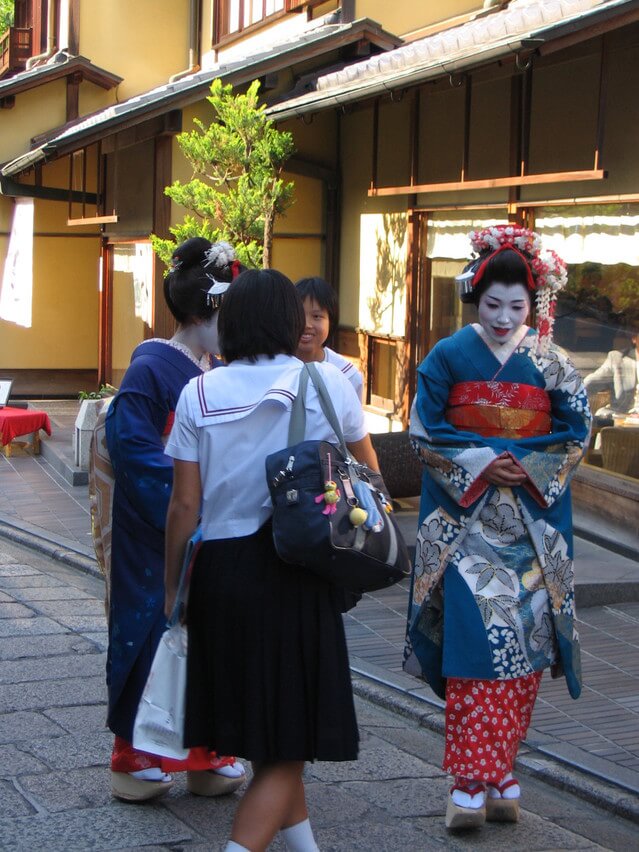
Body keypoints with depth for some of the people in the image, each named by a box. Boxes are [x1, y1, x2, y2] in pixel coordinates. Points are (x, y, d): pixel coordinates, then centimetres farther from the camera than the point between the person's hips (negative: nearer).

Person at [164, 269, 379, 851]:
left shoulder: (199, 393, -1)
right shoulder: (327, 383, -3)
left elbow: (185, 503, -2)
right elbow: (365, 468, 13)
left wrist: (174, 587, 9)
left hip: (219, 569, 3)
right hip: (295, 573, -3)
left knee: (260, 731, 21)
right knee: (287, 742, 5)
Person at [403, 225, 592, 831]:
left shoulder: (548, 362, 6)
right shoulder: (450, 356, 0)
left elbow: (577, 432, 5)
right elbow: (424, 431, -2)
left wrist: (530, 465, -10)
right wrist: (482, 461, -13)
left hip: (531, 523, 3)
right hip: (466, 519, -3)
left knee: (523, 640, 2)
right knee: (475, 639, -11)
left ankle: (497, 772, 12)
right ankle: (472, 785, -9)